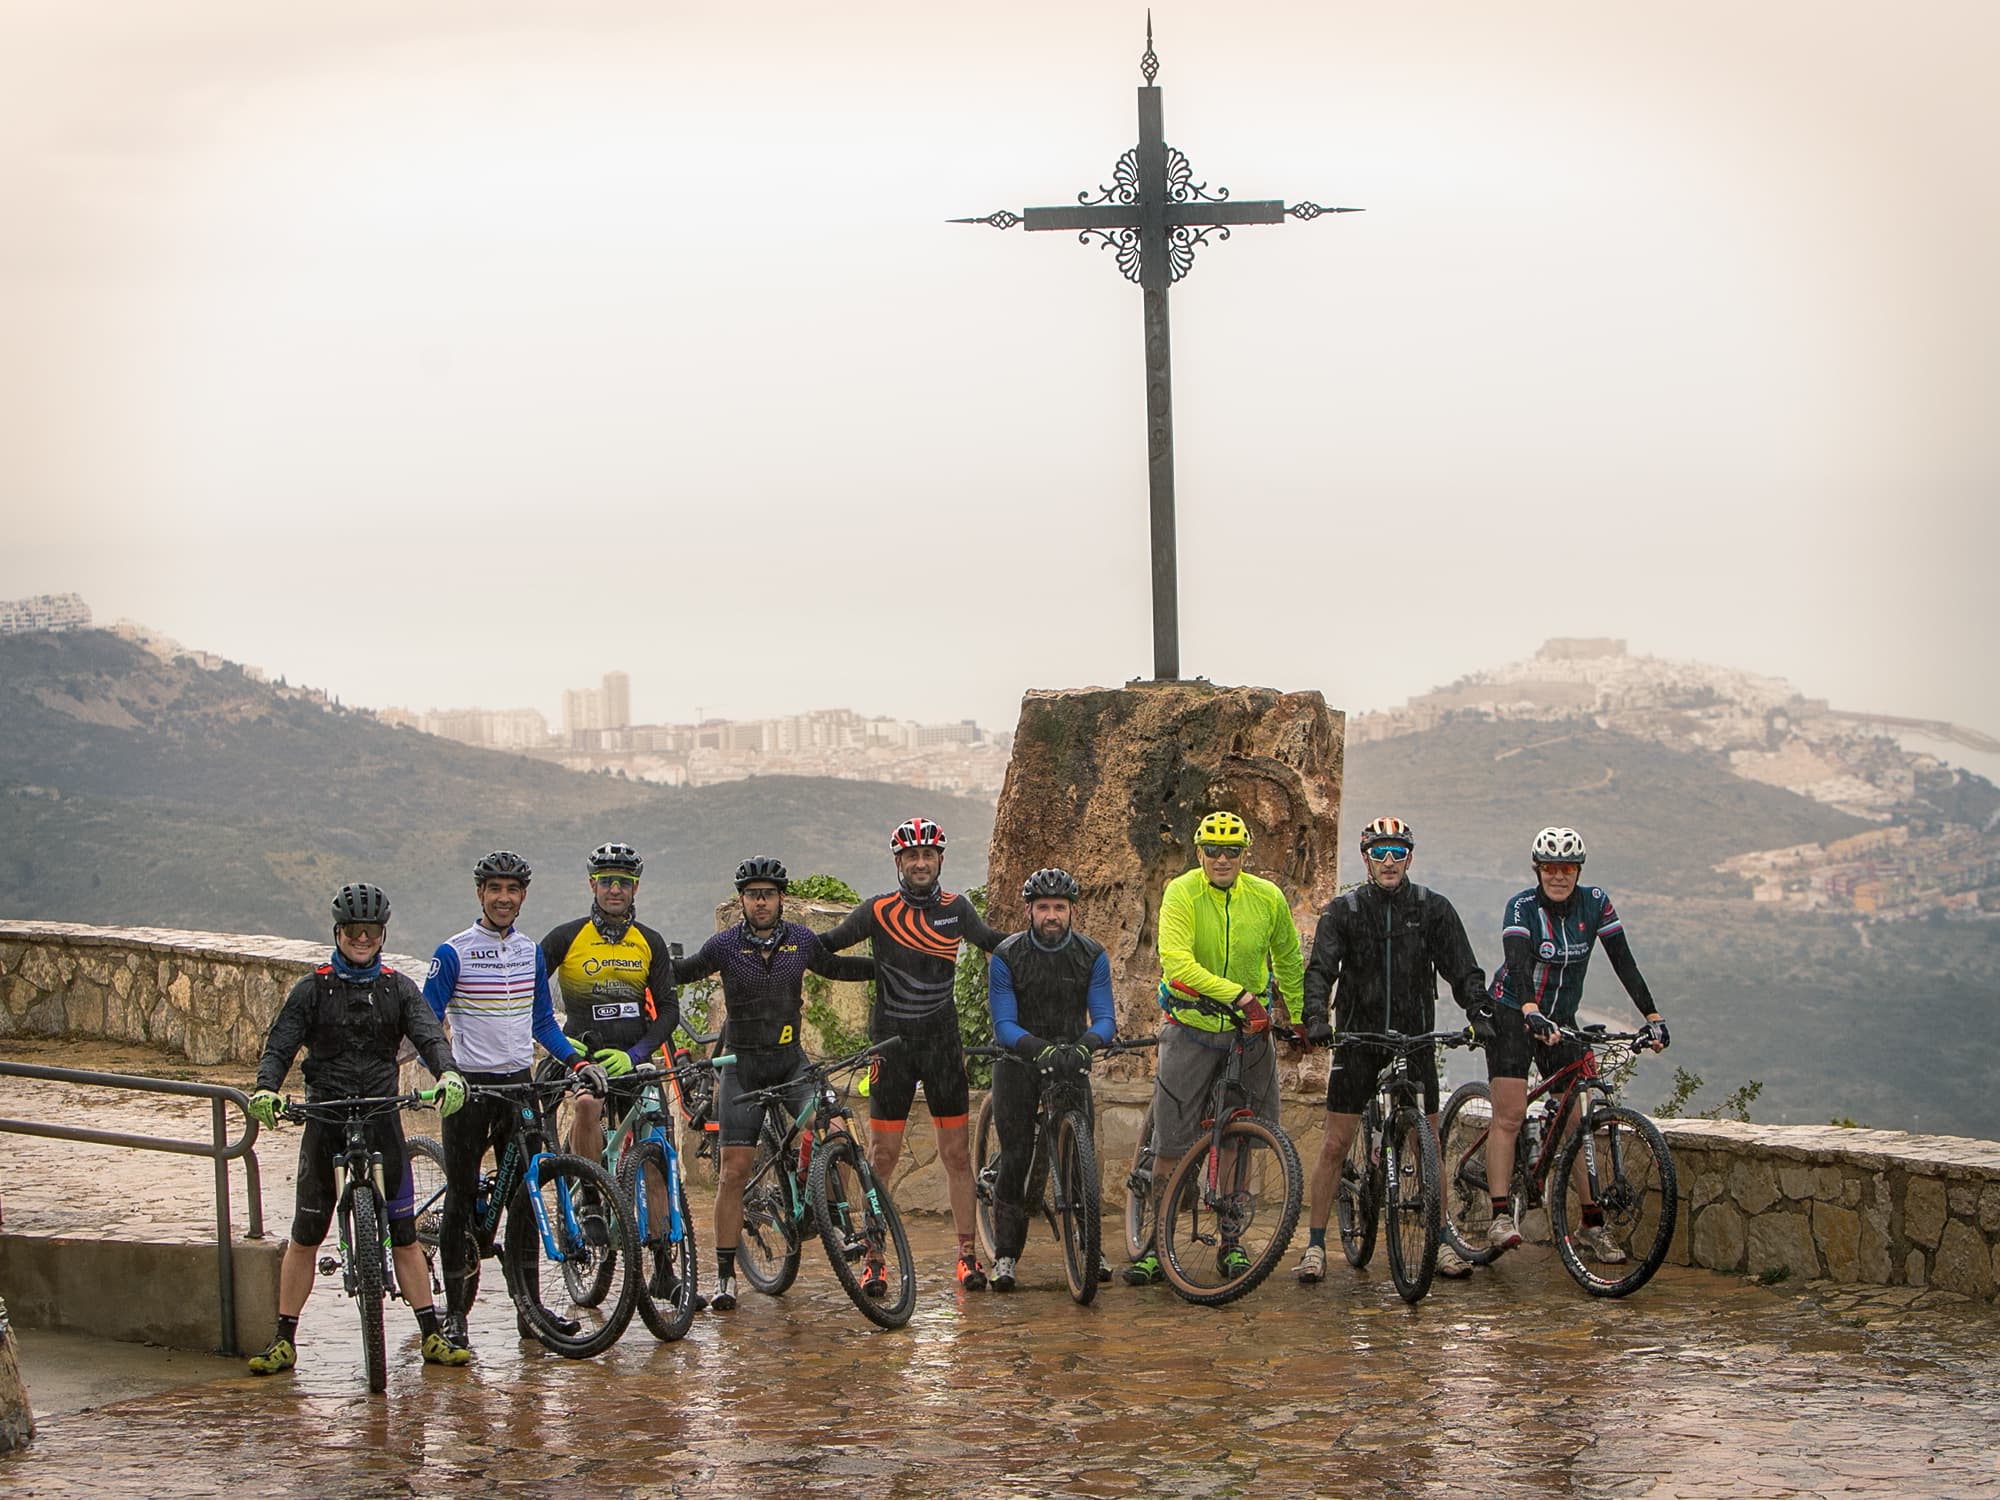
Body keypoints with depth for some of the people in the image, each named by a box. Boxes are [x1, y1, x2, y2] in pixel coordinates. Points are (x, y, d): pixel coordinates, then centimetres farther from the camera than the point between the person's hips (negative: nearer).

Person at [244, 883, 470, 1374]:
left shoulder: (398, 988, 7)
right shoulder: (313, 989, 4)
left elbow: (428, 1034, -7)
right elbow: (280, 1045, -3)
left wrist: (448, 1073, -28)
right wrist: (265, 1088, -24)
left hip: (382, 1118, 1)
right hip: (325, 1120, -1)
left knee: (403, 1234, 1)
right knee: (304, 1236, 1)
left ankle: (432, 1335, 5)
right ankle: (284, 1339, 7)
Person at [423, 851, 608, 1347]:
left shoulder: (531, 952, 10)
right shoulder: (453, 953, -6)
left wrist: (579, 1061, 5)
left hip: (519, 1084, 4)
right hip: (469, 1085, -4)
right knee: (461, 1196, 0)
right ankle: (455, 1311, 6)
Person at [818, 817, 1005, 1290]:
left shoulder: (956, 908, 3)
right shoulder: (879, 910, -5)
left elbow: (989, 940, 20)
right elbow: (830, 943, 0)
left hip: (943, 1042, 2)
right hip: (892, 1041, -2)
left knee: (956, 1153, 3)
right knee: (882, 1156, -2)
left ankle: (968, 1254, 9)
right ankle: (874, 1259, 3)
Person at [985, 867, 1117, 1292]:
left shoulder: (1092, 956, -5)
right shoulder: (1006, 957, -11)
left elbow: (1104, 1017, -10)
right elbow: (1003, 1024, -16)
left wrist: (1084, 1045, -32)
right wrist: (1038, 1048, -35)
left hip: (1071, 1061, 2)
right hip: (1020, 1061, -2)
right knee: (1016, 1158, -8)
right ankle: (1006, 1254, -1)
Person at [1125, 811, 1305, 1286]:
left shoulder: (1267, 898, -3)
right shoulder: (1182, 894, -14)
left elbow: (1287, 958, 15)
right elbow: (1177, 963, -27)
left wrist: (1297, 1015, 21)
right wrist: (1238, 994, -34)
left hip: (1248, 1031, 3)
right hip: (1192, 1028, -3)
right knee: (1170, 1144, -3)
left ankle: (1231, 1243, 18)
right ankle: (1158, 1248, 5)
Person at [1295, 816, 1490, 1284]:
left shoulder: (1433, 909, 1)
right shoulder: (1343, 911, -2)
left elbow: (1462, 969, -4)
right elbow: (1320, 969, -13)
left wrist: (1480, 1011, -23)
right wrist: (1316, 1018, -30)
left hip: (1415, 1040, 1)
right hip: (1358, 1040, -1)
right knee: (1334, 1145, -2)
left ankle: (1442, 1243, 13)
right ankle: (1315, 1245, 4)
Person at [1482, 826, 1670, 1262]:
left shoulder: (1594, 903, -7)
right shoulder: (1522, 907, -18)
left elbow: (1623, 963, -8)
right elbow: (1517, 963, -34)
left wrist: (1653, 1018, -17)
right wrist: (1531, 1014, -51)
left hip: (1561, 1020, 4)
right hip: (1512, 1014, -4)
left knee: (1574, 1122, 0)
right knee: (1509, 1115, -15)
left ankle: (1594, 1225, 2)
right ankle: (1500, 1218, -18)